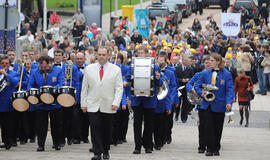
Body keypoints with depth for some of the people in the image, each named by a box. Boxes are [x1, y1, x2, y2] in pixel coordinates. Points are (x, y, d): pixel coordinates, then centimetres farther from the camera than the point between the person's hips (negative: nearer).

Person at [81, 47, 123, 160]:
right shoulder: (89, 69, 7)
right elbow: (84, 88, 9)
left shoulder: (116, 70, 3)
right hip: (93, 106, 0)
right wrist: (83, 103, 4)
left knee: (107, 130, 7)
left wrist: (116, 103, -11)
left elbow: (119, 88, 0)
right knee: (95, 128, -10)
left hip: (108, 107, 0)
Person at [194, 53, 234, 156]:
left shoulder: (226, 74, -3)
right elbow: (197, 86, 11)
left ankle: (216, 149, 19)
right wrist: (201, 94, -9)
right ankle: (209, 149, 1)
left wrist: (229, 102, -20)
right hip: (208, 104, 2)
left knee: (218, 128, 7)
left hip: (219, 105, -1)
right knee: (209, 127, -5)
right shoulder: (205, 73, 6)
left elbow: (230, 90, -7)